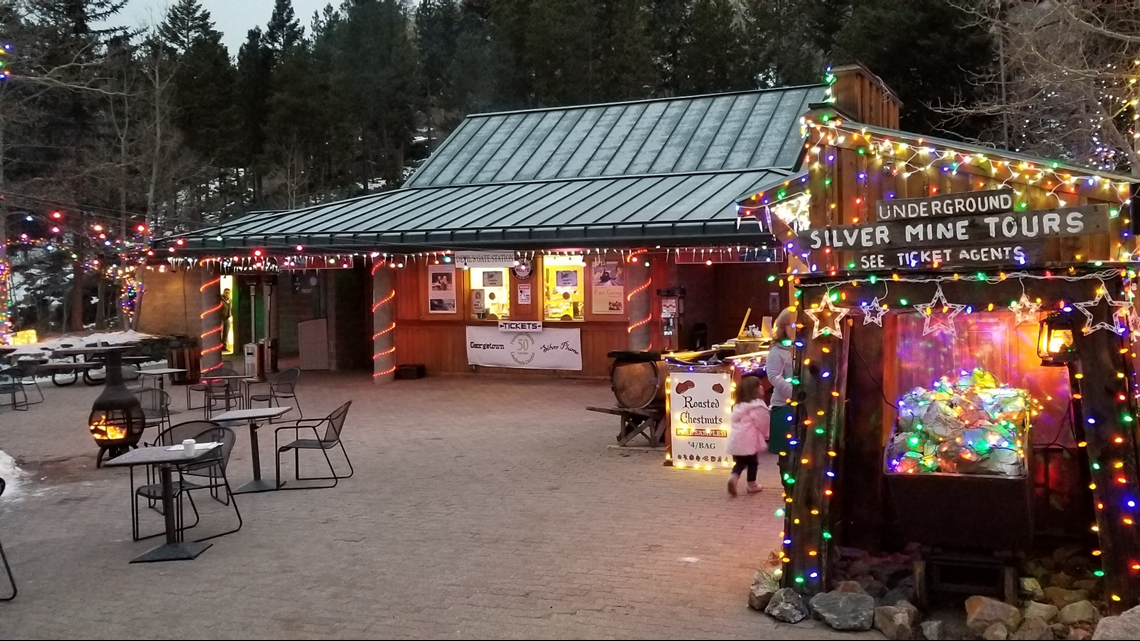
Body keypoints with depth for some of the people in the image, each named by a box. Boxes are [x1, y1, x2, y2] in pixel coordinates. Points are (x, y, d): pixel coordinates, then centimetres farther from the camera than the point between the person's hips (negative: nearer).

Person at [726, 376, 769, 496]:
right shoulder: (758, 406, -10)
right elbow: (763, 423, -8)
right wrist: (766, 436, 12)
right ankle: (752, 485, 18)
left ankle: (733, 477, -8)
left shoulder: (738, 406, 17)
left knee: (740, 462, 15)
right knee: (752, 462, 10)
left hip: (736, 439, 7)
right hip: (749, 439, -7)